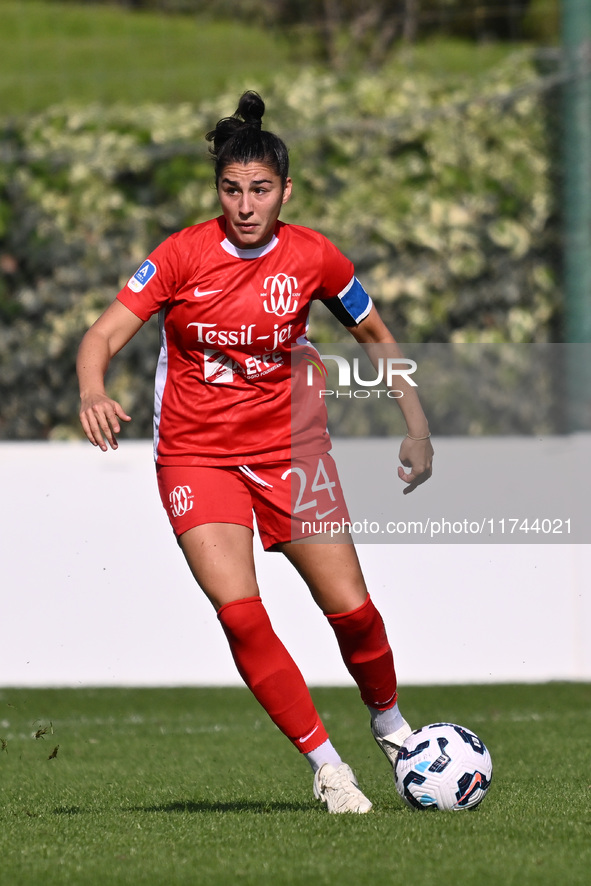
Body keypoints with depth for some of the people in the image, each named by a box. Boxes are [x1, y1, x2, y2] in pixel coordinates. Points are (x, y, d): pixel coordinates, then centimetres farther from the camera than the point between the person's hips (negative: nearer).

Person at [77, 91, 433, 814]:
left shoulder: (312, 258, -5)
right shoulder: (183, 254, -11)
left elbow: (374, 334, 11)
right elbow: (104, 335, -16)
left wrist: (417, 426, 8)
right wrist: (93, 391, -38)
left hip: (291, 449, 1)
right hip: (196, 455, -1)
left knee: (351, 608, -5)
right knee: (239, 613, -18)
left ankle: (390, 724, 26)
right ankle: (325, 763, -8)